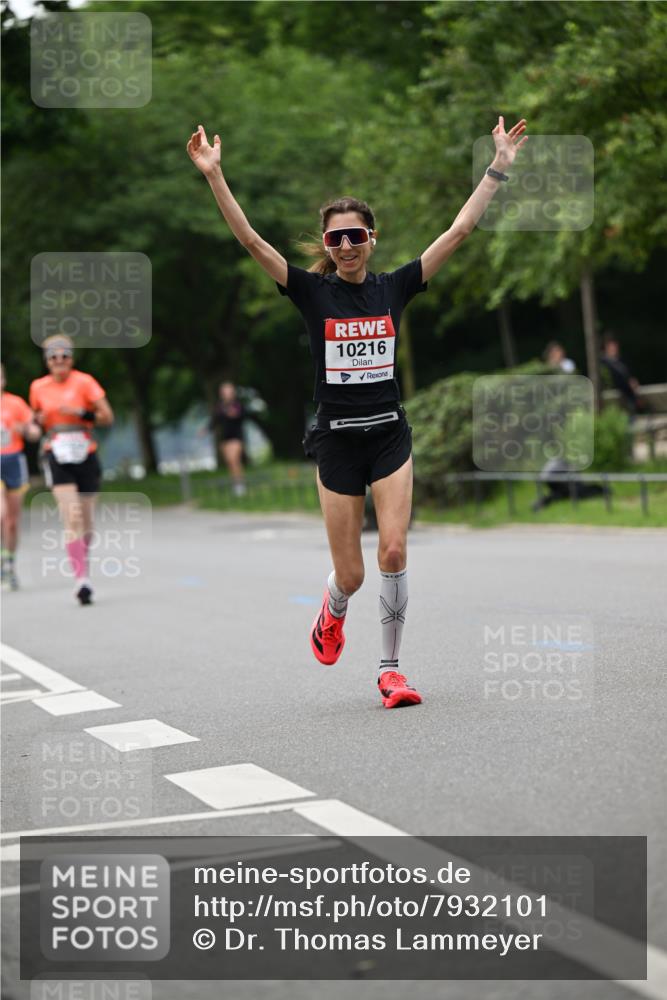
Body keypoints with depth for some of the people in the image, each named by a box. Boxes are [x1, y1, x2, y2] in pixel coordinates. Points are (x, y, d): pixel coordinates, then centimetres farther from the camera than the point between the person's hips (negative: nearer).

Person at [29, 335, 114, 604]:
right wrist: (40, 420, -1)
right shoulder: (38, 387, 5)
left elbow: (108, 417, -6)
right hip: (57, 457, 0)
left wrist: (82, 413, -20)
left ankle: (83, 567, 34)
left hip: (85, 456, 0)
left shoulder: (84, 382, -3)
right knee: (71, 517, -18)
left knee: (86, 521, 7)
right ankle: (81, 579, -22)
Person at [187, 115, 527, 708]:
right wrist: (215, 176, -21)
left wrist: (498, 168, -3)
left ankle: (391, 669, 1)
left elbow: (460, 231, 1)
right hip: (337, 441, -1)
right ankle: (333, 611, 38)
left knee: (394, 551, -13)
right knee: (350, 576, 1)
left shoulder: (393, 288, 3)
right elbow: (250, 240, -12)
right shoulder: (312, 292, -2)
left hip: (390, 436, 1)